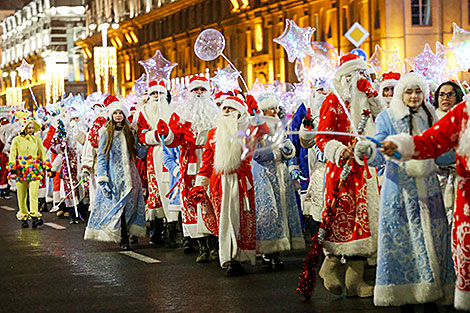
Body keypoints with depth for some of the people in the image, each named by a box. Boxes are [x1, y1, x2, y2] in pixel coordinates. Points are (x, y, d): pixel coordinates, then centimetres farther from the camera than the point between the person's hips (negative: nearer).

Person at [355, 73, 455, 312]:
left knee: (432, 239, 1)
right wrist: (368, 152, -32)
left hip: (428, 189, 4)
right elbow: (380, 157, -11)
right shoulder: (387, 118, -1)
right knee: (402, 240, -4)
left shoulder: (430, 117, 11)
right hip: (399, 189, -4)